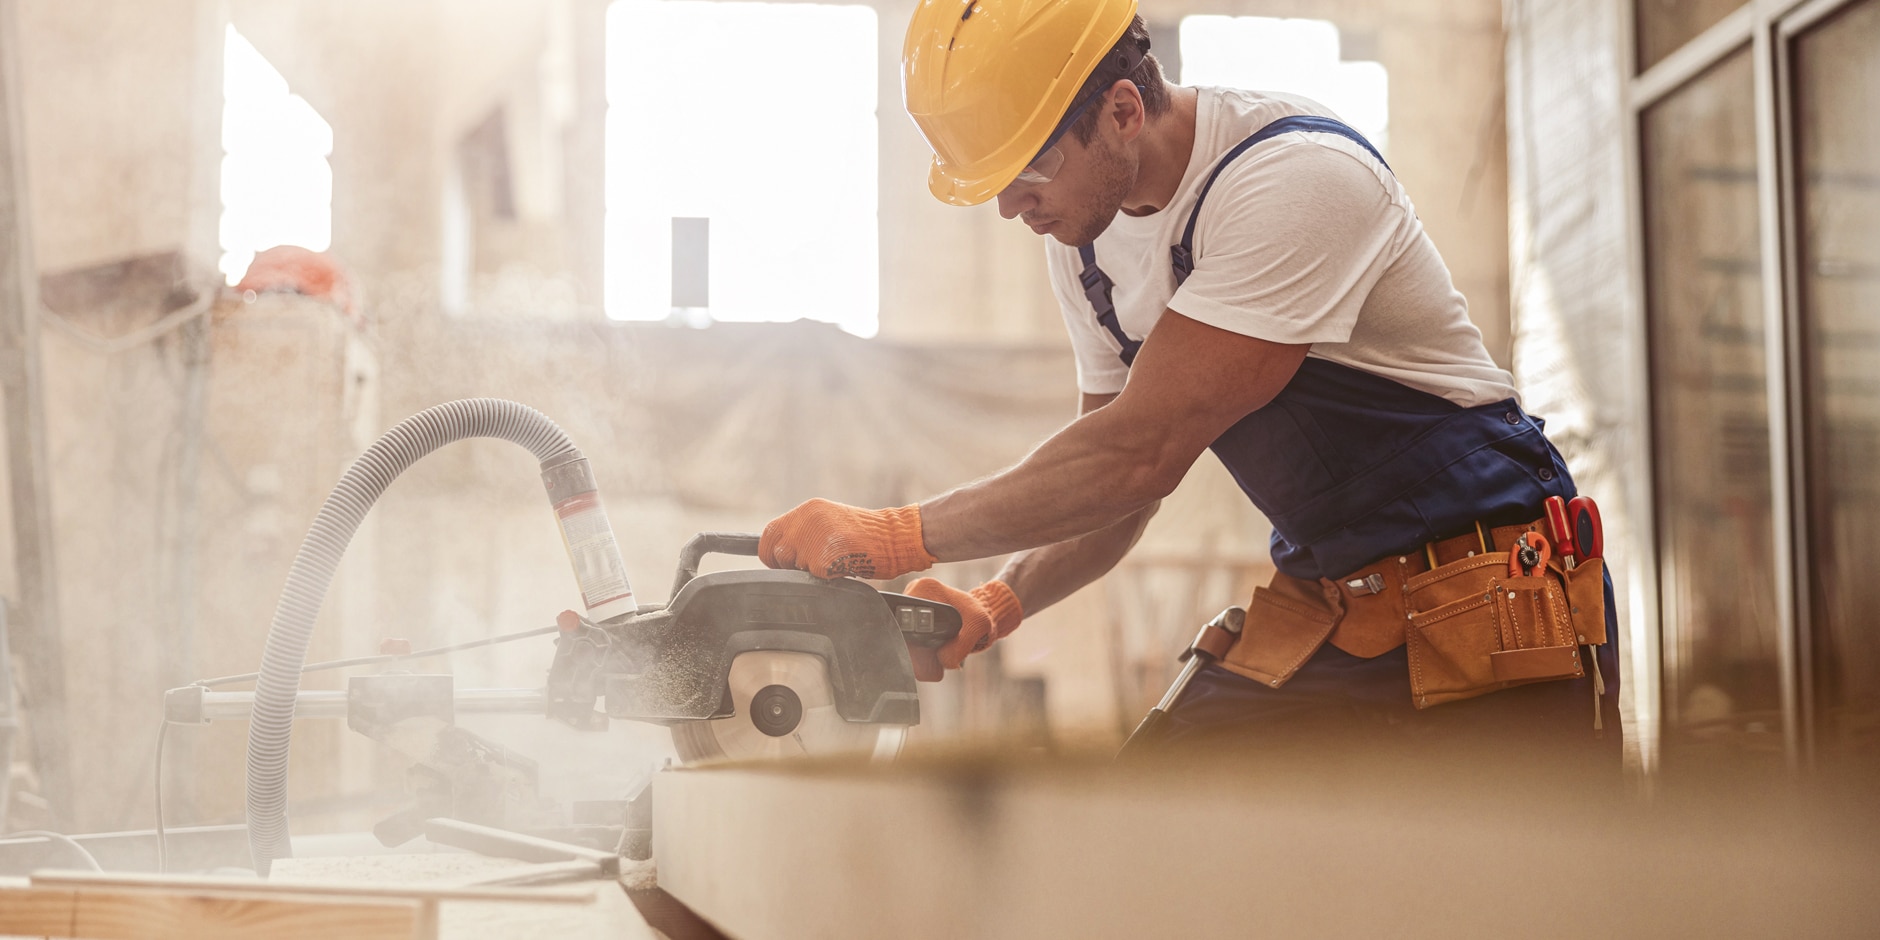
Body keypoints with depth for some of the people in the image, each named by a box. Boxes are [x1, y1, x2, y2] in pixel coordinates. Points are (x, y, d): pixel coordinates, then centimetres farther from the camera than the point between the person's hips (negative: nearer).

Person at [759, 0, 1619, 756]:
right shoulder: (1084, 236, 4)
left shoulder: (1299, 175, -23)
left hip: (1488, 618, -7)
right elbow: (1109, 485, 11)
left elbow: (1143, 451, -27)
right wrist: (993, 607, -7)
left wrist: (896, 537, -23)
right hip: (1316, 616, 7)